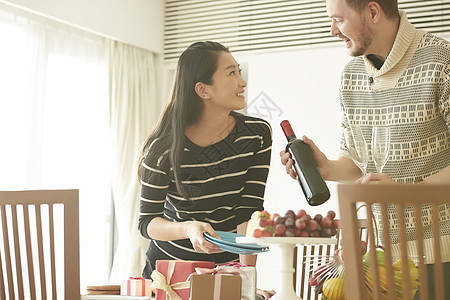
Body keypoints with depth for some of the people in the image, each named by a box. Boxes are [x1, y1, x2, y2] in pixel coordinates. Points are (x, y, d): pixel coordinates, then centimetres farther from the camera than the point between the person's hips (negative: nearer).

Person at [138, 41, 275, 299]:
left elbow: (250, 211, -14)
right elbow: (147, 221, -13)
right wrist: (189, 229, -33)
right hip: (171, 262, -1)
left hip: (229, 263, 2)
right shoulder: (164, 149, -18)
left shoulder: (257, 134, -11)